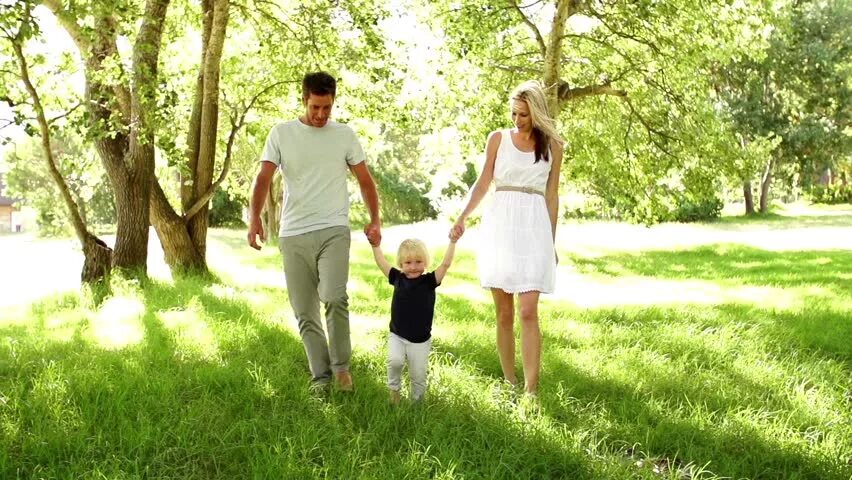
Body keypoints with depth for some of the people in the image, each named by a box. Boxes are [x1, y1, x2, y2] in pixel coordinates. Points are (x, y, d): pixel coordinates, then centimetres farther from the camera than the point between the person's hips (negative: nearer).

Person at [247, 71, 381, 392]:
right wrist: (255, 218, -19)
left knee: (334, 297, -22)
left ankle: (341, 364, -3)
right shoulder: (281, 133, 4)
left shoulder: (344, 135, 7)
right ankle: (320, 377, 15)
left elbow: (365, 180, 12)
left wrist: (375, 220, 0)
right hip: (293, 234, 1)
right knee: (305, 312, 4)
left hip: (333, 230, -1)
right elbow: (263, 178, -4)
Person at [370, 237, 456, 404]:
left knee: (418, 376, 7)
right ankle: (394, 389, 2)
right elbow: (381, 263, 1)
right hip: (396, 336, 1)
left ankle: (416, 403, 31)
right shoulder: (397, 278, -2)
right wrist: (375, 244, -5)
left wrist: (453, 242, -28)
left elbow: (445, 264, -18)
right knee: (395, 361, -24)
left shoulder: (429, 281, -9)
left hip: (420, 340, -1)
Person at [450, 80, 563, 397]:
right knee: (504, 313, 4)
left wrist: (552, 241, 10)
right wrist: (462, 218, -4)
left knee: (528, 312, -11)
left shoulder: (552, 145, 8)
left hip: (534, 228, -1)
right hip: (499, 226, 1)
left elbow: (552, 195, 11)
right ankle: (509, 380, 13)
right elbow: (483, 183, 8)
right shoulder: (498, 139, 8)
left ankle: (531, 389, -10)